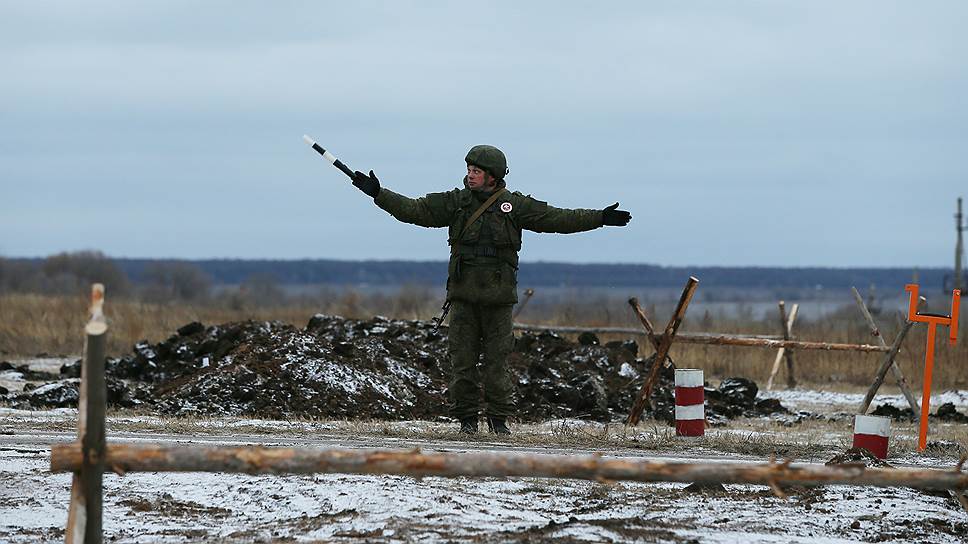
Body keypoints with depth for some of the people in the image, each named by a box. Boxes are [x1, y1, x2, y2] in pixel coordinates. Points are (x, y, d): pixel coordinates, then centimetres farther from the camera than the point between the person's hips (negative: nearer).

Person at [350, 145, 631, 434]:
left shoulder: (515, 205, 4)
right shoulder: (455, 202, 8)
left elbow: (557, 218, 2)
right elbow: (414, 210, 6)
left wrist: (600, 218, -5)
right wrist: (378, 193, -3)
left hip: (498, 295, -1)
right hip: (463, 294, 2)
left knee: (497, 358, -1)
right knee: (462, 357, 0)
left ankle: (499, 418, 7)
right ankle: (467, 417, 8)